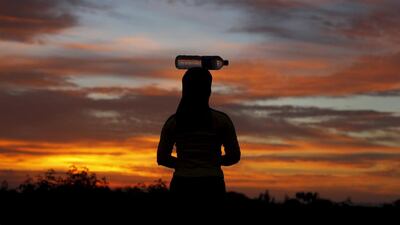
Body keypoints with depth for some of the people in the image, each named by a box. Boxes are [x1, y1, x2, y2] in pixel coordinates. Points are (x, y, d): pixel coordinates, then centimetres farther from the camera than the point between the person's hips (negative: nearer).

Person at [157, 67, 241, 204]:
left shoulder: (173, 122, 2)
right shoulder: (221, 120, -2)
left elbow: (162, 158, 8)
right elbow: (234, 156, 3)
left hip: (182, 186, 2)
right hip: (211, 186, -2)